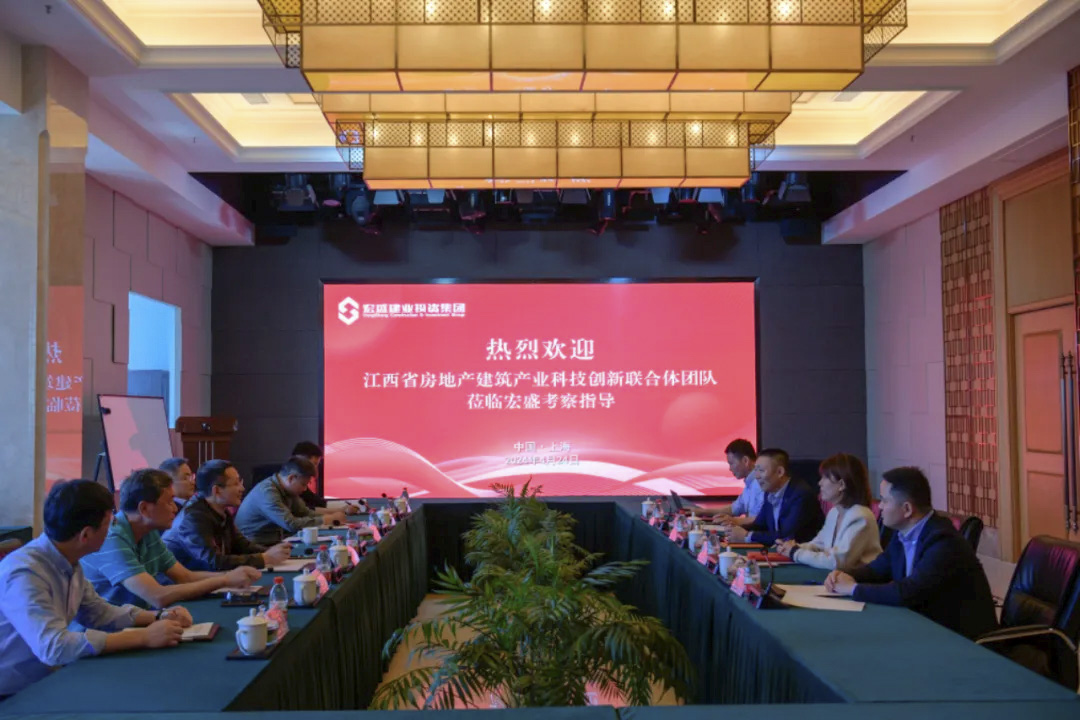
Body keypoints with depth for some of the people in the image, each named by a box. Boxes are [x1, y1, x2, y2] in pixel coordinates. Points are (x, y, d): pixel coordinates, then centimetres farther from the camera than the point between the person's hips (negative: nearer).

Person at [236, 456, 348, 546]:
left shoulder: (288, 490, 4)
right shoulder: (267, 492, -22)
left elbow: (305, 512, 13)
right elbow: (291, 524, -28)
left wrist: (332, 517, -3)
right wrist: (325, 520, -18)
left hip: (273, 543, 8)